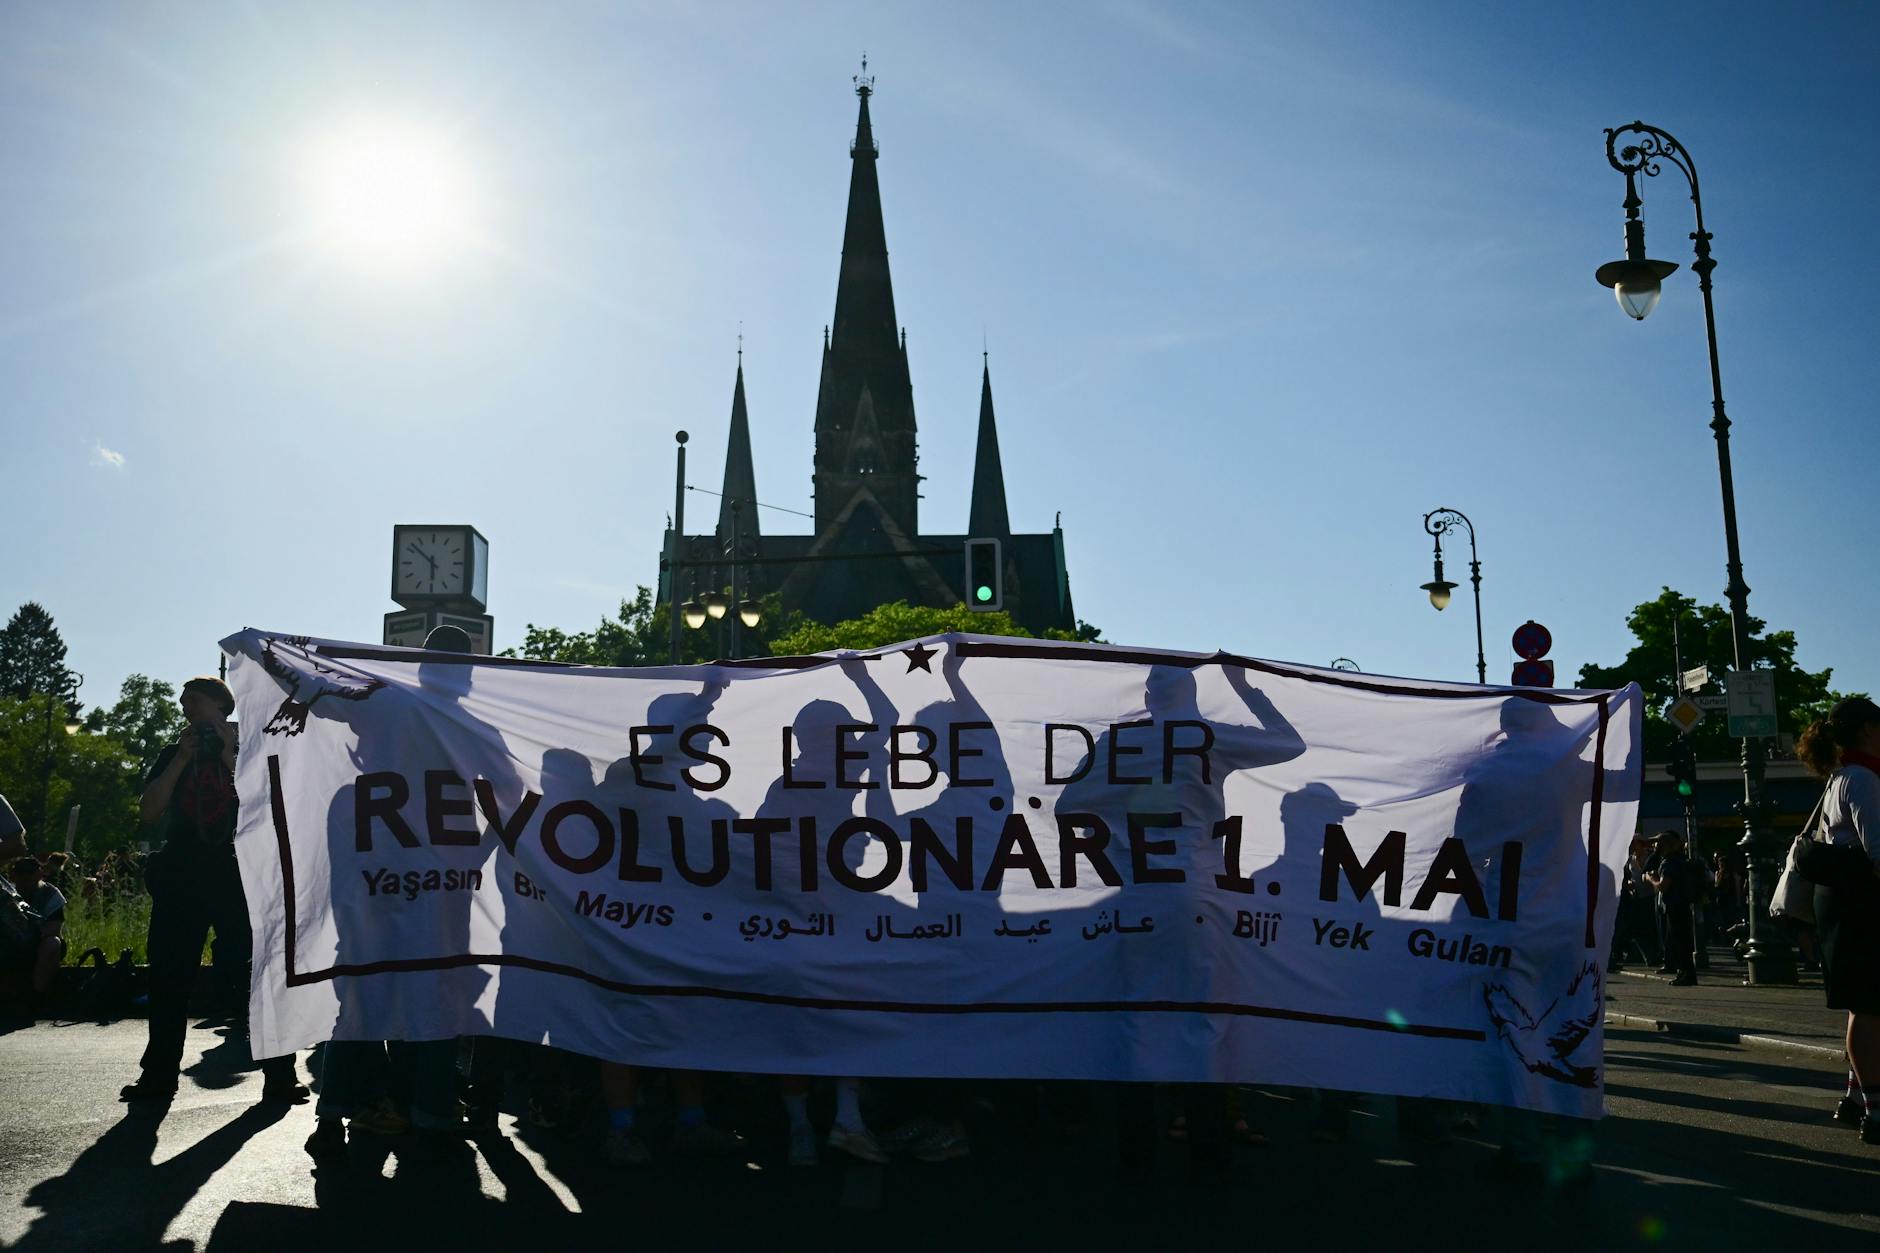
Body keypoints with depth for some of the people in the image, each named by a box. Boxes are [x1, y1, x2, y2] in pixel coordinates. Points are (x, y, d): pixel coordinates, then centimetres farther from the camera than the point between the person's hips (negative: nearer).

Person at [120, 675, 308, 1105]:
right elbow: (149, 811, 2)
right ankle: (159, 1076, 16)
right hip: (181, 878, 3)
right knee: (169, 977, 5)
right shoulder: (175, 752, 14)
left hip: (239, 877, -3)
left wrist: (230, 755, -12)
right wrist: (182, 759, -5)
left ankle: (279, 1075, -3)